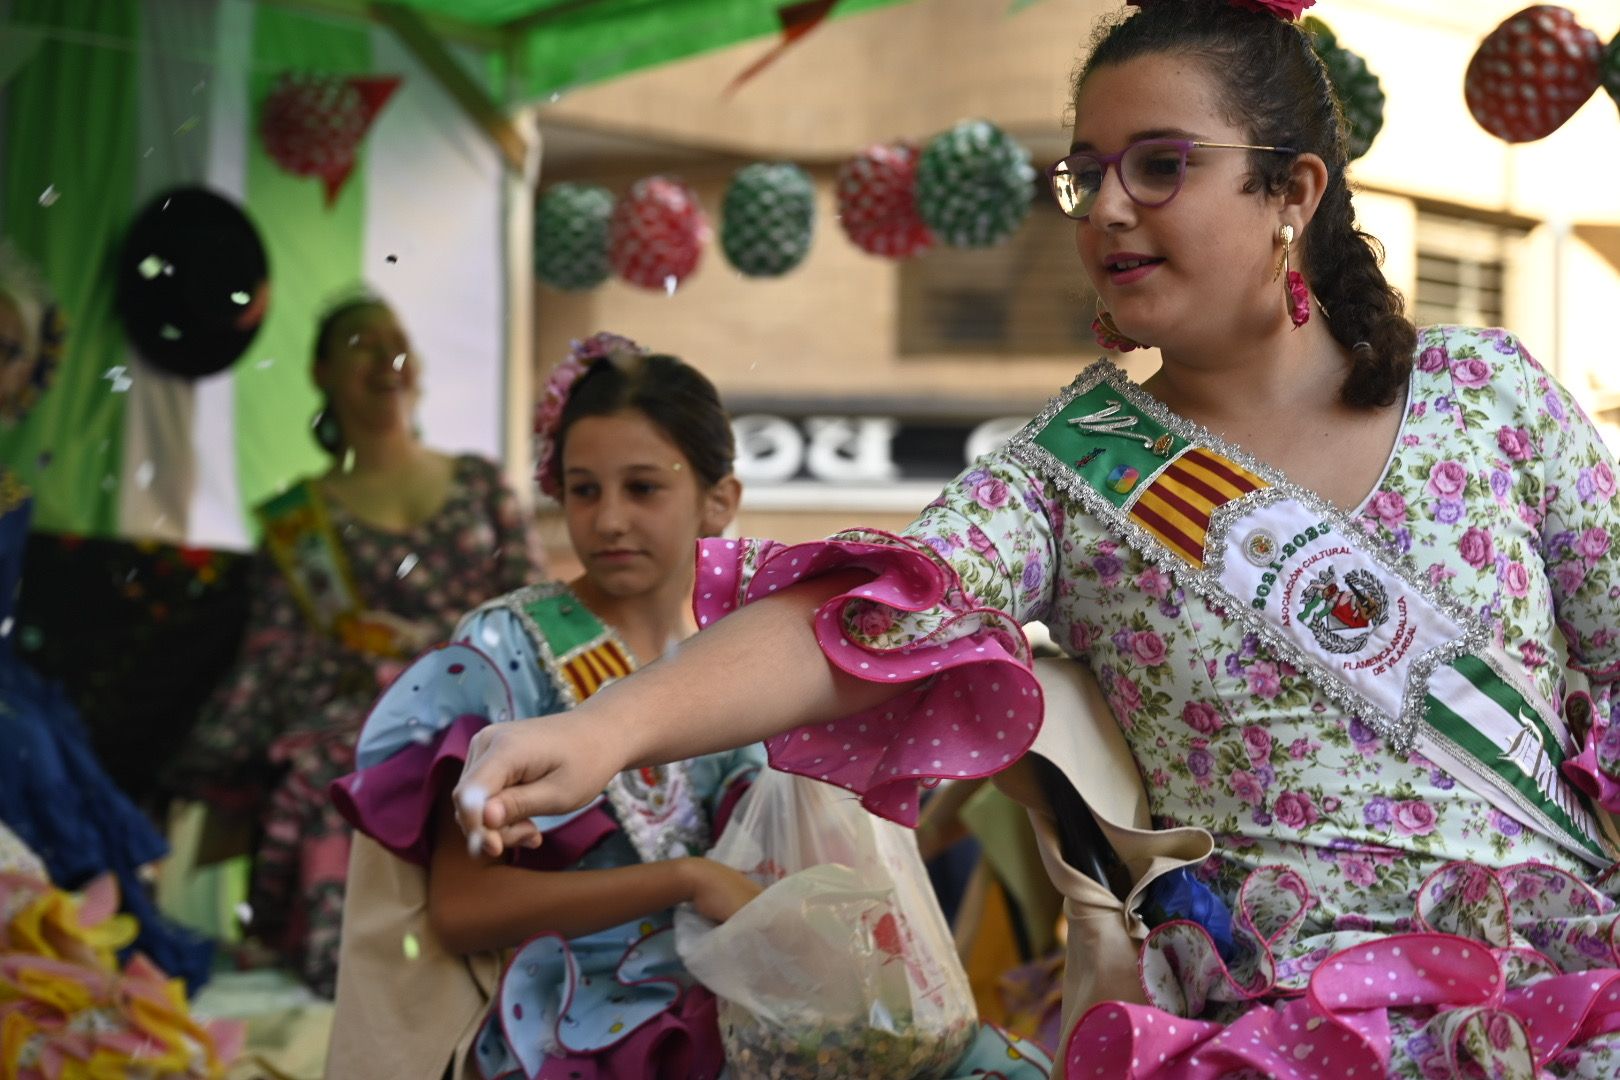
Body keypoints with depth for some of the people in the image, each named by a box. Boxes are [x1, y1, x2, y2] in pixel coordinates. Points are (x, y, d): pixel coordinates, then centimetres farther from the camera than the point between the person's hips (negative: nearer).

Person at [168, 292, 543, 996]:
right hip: (355, 722, 0)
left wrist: (418, 643, -7)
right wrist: (206, 783, -4)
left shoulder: (480, 483, 20)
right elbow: (268, 665, 9)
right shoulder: (299, 520, 18)